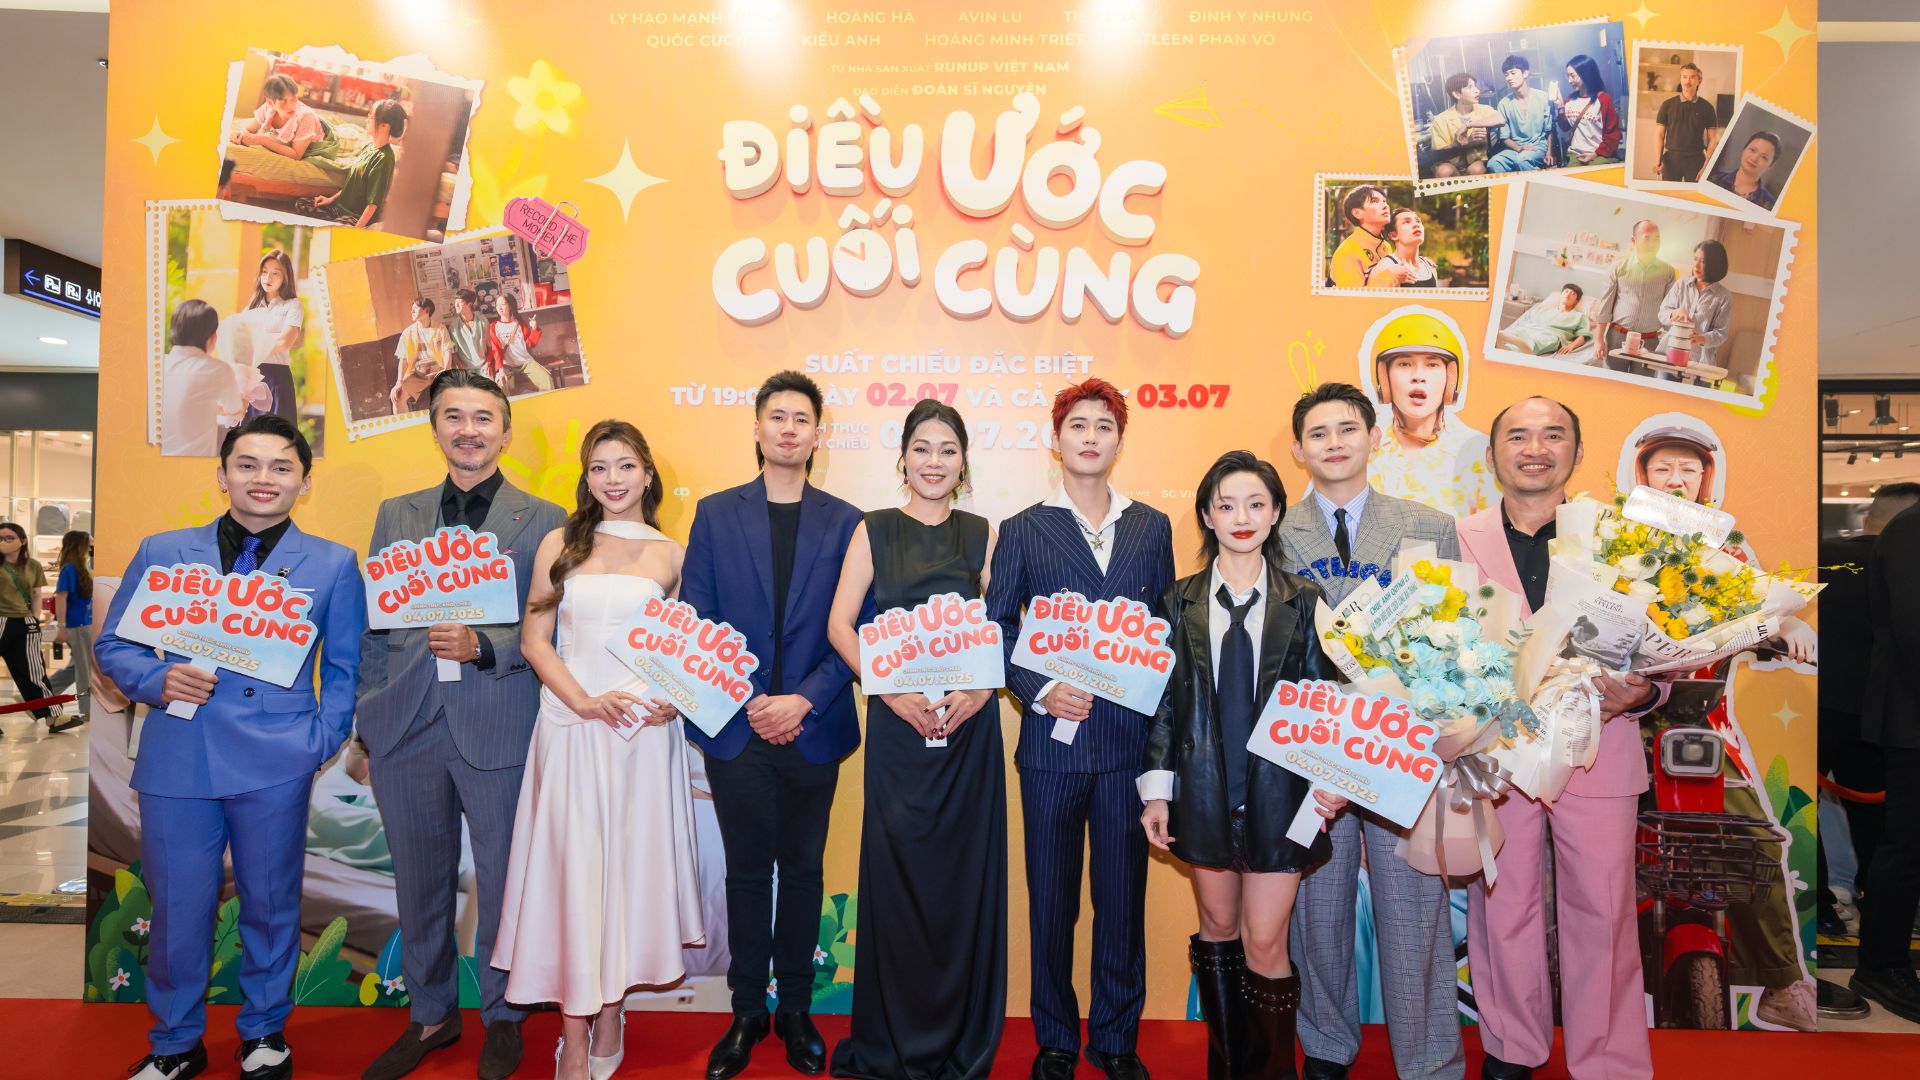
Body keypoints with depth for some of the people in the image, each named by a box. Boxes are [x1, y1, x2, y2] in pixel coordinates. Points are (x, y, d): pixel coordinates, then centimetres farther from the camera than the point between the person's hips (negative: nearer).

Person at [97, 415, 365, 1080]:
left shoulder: (333, 564, 5)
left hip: (277, 762, -1)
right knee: (177, 906, 9)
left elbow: (345, 668, 6)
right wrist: (158, 680, -9)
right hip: (175, 758, 1)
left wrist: (324, 740, -5)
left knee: (270, 901, 11)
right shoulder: (162, 552, 8)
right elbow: (113, 646, 11)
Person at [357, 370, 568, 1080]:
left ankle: (501, 1017, 31)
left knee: (503, 884, 9)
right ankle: (429, 1014, 37)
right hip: (405, 729, 4)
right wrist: (365, 724, 9)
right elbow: (374, 626, 12)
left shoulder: (544, 522, -1)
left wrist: (484, 646, -19)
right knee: (419, 885, 17)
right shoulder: (397, 514, 11)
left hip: (498, 731, -3)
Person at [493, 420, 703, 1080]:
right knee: (570, 870, 2)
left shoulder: (670, 555, 6)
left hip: (644, 729, 1)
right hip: (570, 726, 0)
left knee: (631, 866, 7)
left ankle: (611, 1016, 26)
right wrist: (583, 700, -11)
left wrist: (675, 699, -10)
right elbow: (534, 640, 3)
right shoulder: (560, 545, 6)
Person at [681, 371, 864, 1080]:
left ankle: (796, 1010, 28)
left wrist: (804, 700, -13)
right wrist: (745, 702, -8)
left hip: (812, 729, 0)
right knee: (747, 872, 12)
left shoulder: (845, 523, 2)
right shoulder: (715, 515, 4)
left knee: (803, 870, 12)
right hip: (736, 729, 0)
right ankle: (747, 1012, 27)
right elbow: (694, 621, 1)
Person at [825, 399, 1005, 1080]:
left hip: (969, 723, 1)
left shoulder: (982, 536, 9)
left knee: (967, 874, 6)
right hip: (897, 723, -1)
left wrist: (979, 691, -12)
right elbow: (840, 625, -2)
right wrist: (893, 690, -13)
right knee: (895, 872, 3)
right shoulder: (873, 532, 5)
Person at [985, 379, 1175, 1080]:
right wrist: (1041, 691, -14)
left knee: (1123, 897, 10)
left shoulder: (1152, 528, 9)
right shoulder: (1023, 531, 3)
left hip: (1129, 737, 1)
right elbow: (996, 630, 0)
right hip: (1053, 736, -1)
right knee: (1051, 898, 10)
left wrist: (1159, 697, -3)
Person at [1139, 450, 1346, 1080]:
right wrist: (1157, 789, -2)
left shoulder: (1304, 602, 1)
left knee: (1264, 942, 0)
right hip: (1205, 788, 2)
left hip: (1277, 790, -1)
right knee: (1216, 929, 15)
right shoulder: (1181, 601, 3)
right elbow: (1164, 697, 2)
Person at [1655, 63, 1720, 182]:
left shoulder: (1706, 107, 5)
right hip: (1671, 158, 0)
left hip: (1696, 159, 0)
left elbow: (1712, 139, 5)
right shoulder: (1668, 105, 5)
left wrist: (1706, 165, -6)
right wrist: (1658, 159, -10)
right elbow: (1660, 135, 5)